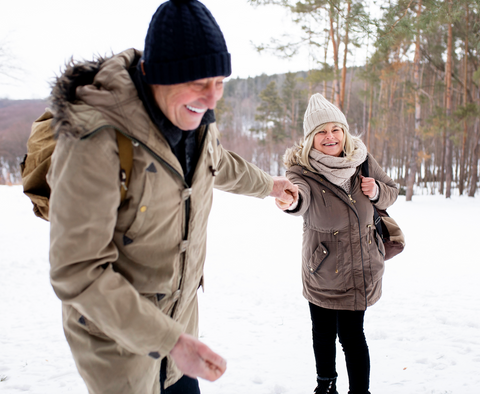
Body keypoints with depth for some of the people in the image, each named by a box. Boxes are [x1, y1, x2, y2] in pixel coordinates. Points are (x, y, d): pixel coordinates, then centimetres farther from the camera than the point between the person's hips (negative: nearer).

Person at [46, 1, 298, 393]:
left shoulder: (196, 121, -6)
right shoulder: (95, 140, -30)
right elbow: (78, 271, -28)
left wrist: (266, 185, 35)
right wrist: (168, 339, -31)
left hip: (179, 315, 6)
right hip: (116, 335, -6)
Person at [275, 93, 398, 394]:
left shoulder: (362, 160, -7)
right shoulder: (302, 169, -18)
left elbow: (391, 192, 8)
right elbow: (301, 193, -42)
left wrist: (377, 191, -16)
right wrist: (291, 200, -66)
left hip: (359, 268, 1)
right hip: (321, 269, 0)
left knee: (350, 333, -1)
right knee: (323, 331, 17)